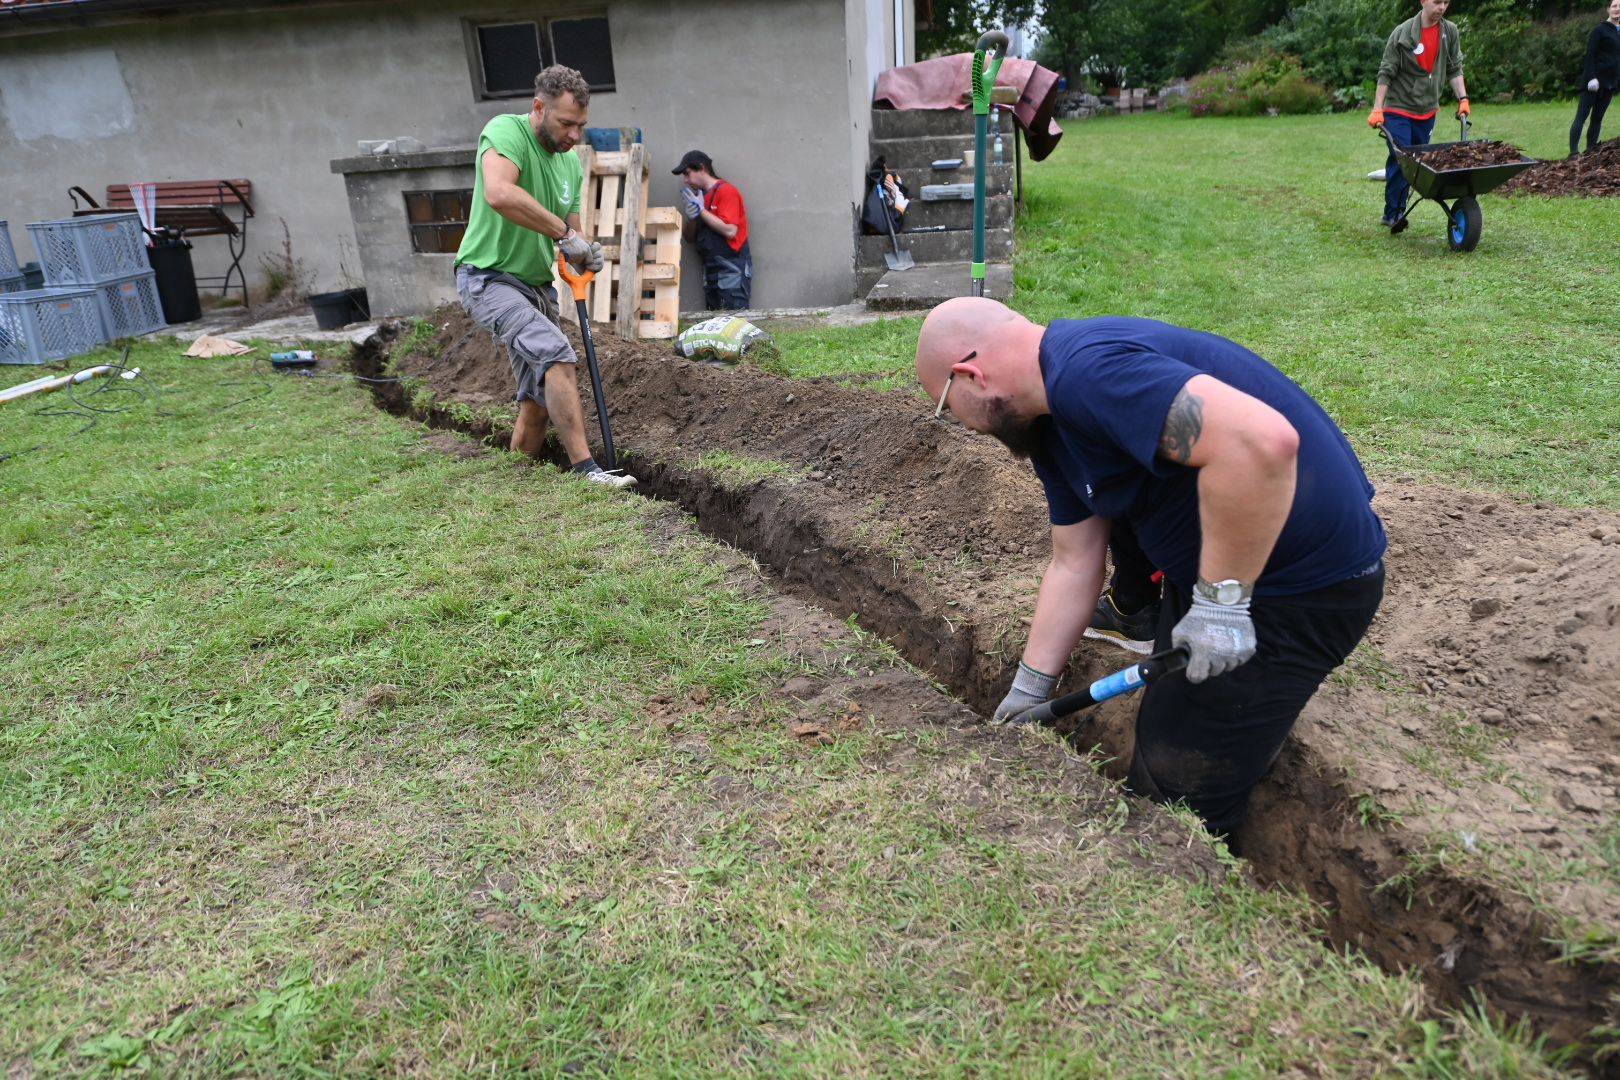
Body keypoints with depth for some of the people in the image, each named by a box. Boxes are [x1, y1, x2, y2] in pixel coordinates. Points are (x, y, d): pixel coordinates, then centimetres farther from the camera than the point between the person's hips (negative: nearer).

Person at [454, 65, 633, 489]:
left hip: (538, 285, 8)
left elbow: (571, 236, 15)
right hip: (489, 278, -8)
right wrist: (564, 233, -29)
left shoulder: (571, 163, 8)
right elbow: (499, 193, -35)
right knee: (556, 352, -28)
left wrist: (583, 255, -9)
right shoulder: (506, 131, -14)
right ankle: (586, 469, -29)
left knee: (539, 404, 8)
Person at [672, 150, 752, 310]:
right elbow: (690, 238, 19)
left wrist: (701, 209, -10)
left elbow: (730, 231, -19)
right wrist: (691, 219, -2)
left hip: (732, 269, -8)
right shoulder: (699, 196, 16)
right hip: (710, 270, 8)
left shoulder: (726, 190, -6)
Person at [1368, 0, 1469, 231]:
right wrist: (1377, 109, -13)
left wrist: (1463, 99, 0)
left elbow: (1454, 70, 9)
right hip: (1398, 109, -5)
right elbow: (1386, 73, -8)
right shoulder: (1402, 33, -10)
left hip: (1427, 111, 5)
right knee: (1400, 160, -12)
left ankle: (1395, 212, 11)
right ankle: (1393, 214, -6)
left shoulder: (1450, 32, 3)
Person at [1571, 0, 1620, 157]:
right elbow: (1589, 55, -10)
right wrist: (1592, 77, -19)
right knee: (1581, 116, -10)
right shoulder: (1600, 30, -4)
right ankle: (1573, 152, -17)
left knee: (1598, 118, 5)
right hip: (1595, 78, -7)